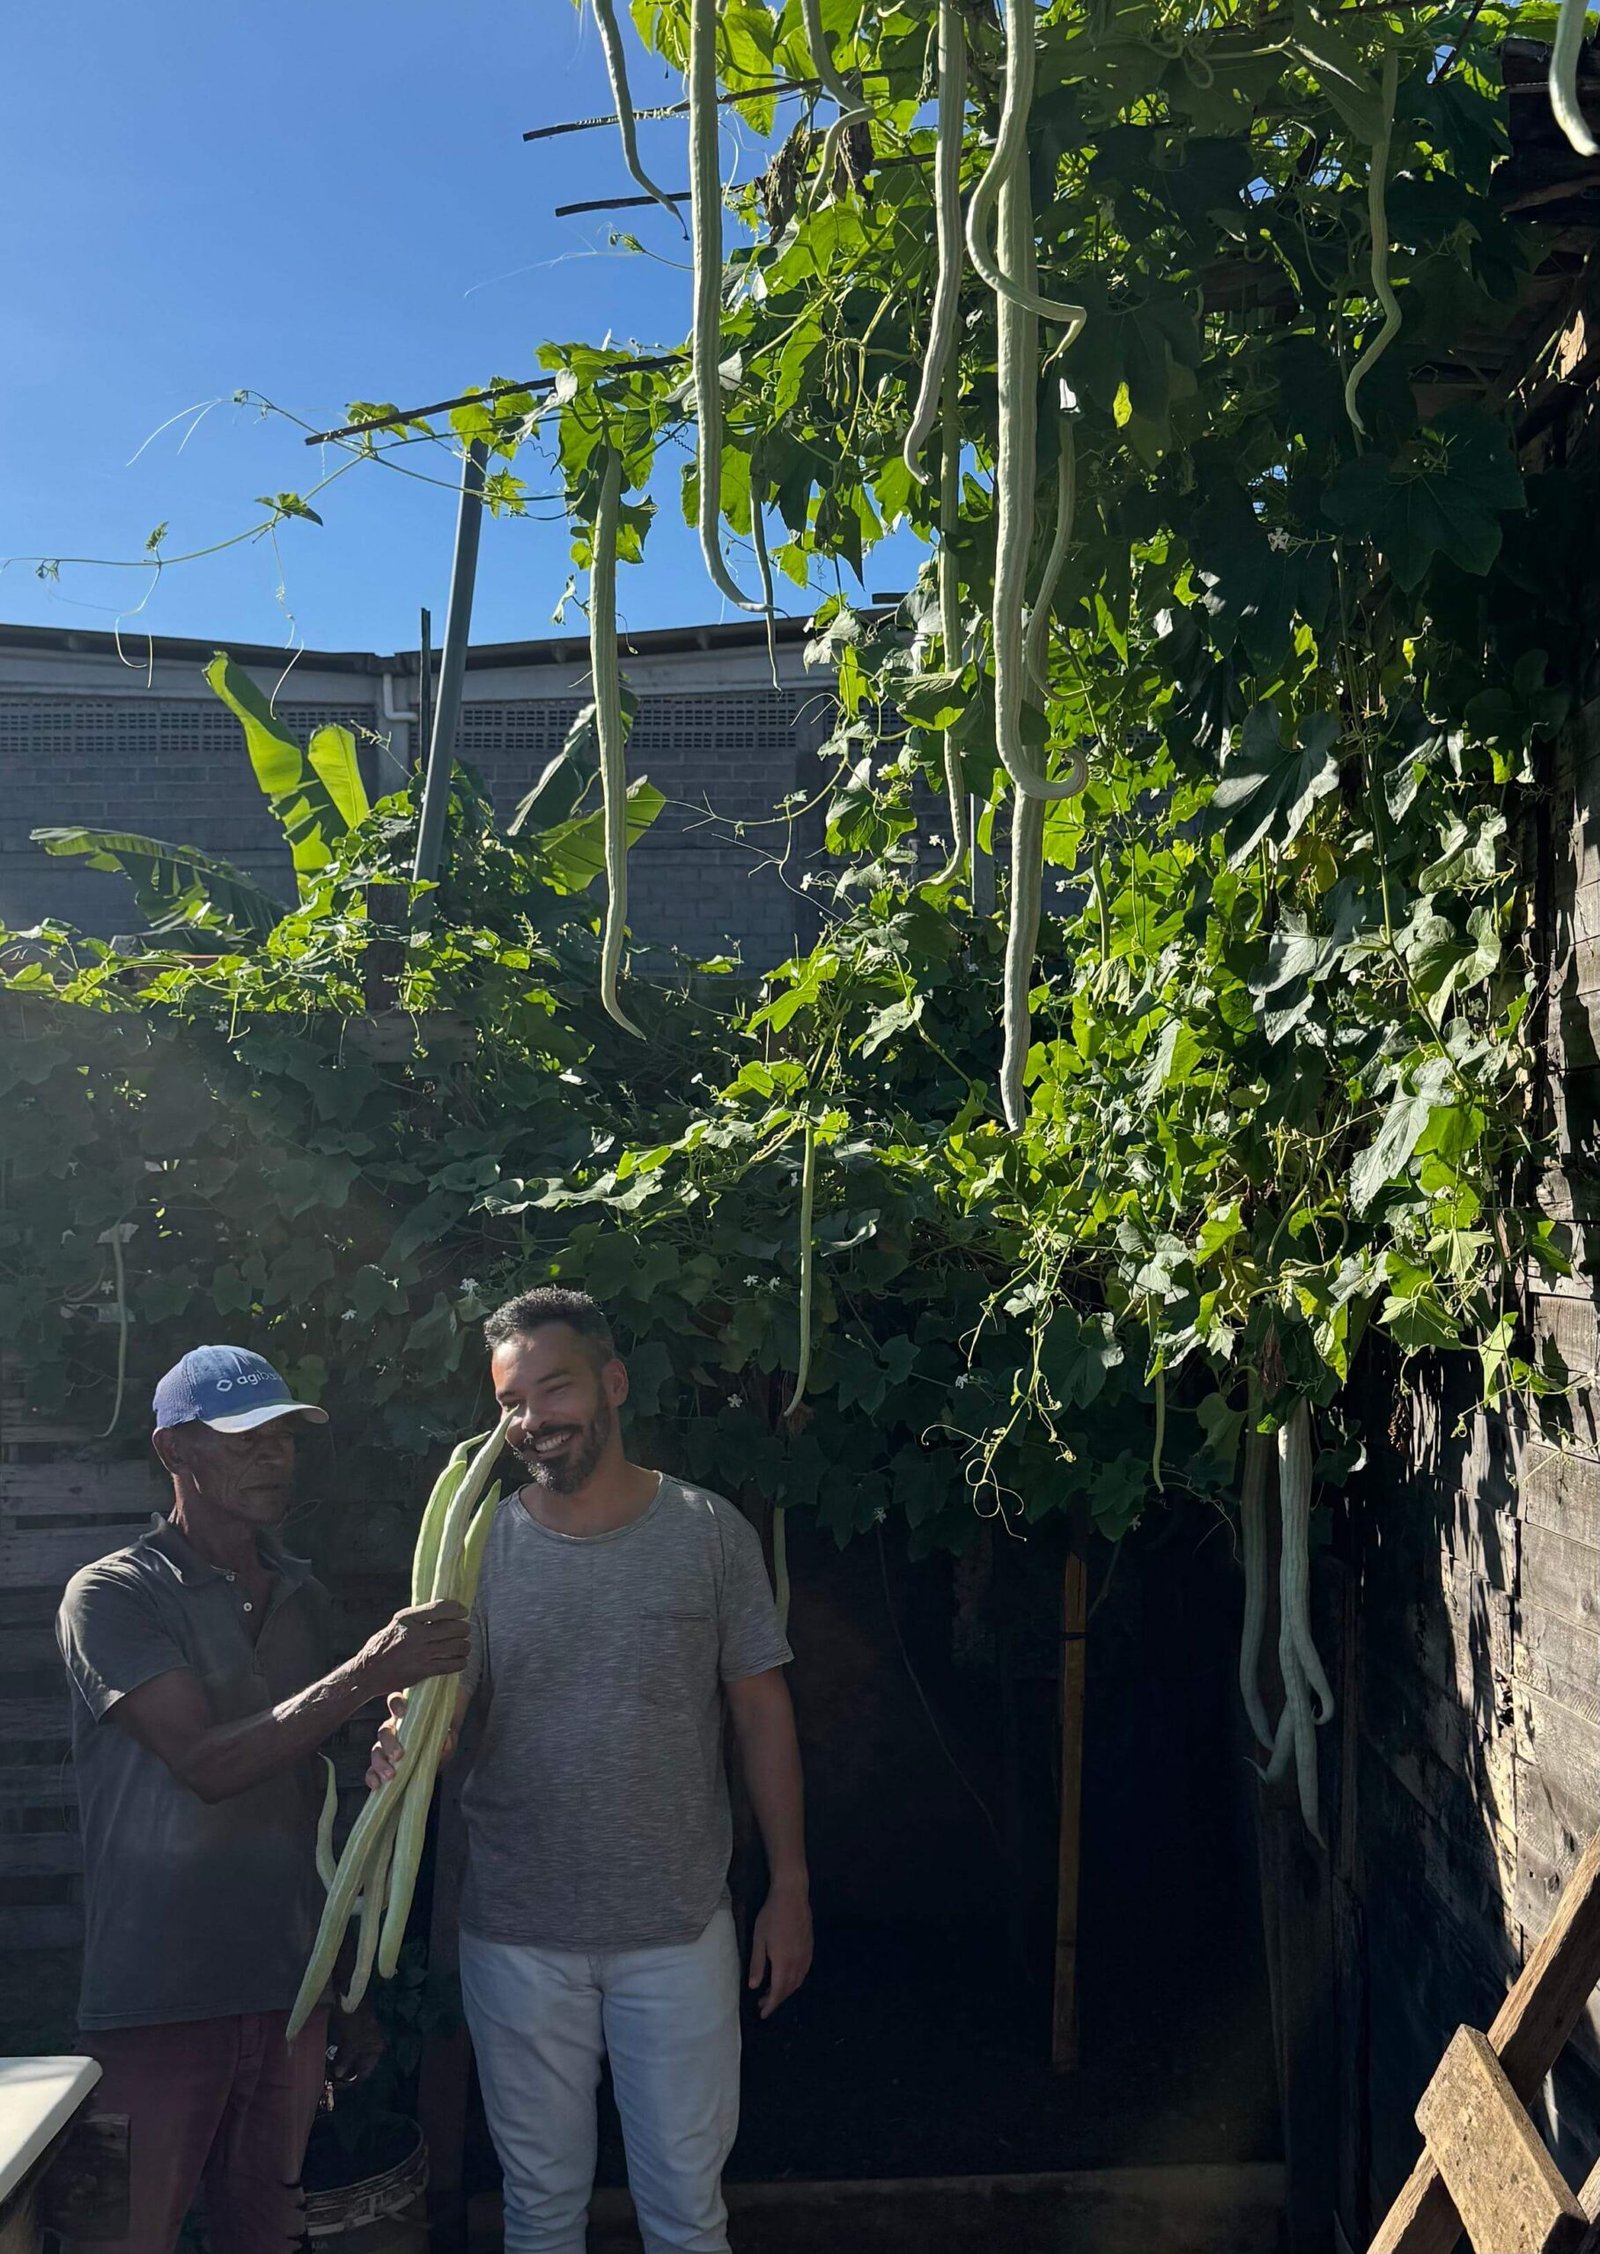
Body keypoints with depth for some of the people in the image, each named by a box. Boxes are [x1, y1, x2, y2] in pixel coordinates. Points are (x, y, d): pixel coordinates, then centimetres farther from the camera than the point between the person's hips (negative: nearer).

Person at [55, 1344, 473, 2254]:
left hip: (290, 1983, 5)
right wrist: (370, 1675, -25)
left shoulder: (303, 1595, 10)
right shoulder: (114, 1597, -9)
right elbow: (206, 1763, -19)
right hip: (162, 1997, -5)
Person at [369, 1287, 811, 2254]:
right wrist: (403, 1747, -27)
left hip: (678, 1930, -1)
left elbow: (762, 1710, 0)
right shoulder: (481, 1546, -2)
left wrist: (790, 1889, 0)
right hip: (519, 1936, 1)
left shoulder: (710, 1532, -5)